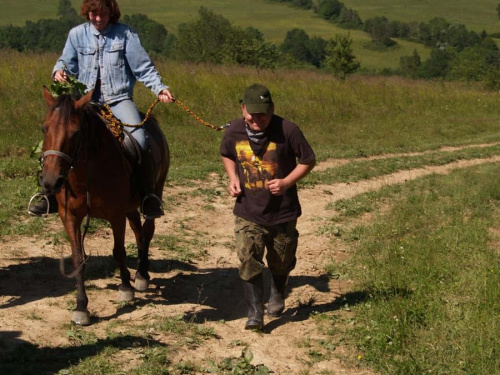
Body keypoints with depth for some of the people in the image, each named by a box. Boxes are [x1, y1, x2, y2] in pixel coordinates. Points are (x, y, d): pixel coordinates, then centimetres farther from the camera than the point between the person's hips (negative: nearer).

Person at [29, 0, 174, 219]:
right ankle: (53, 195, 1)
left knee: (139, 139, -26)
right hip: (87, 100, 3)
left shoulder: (125, 34, 1)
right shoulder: (77, 34, 7)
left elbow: (143, 68, 1)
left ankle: (149, 197, -14)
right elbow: (68, 63, 14)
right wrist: (59, 71, -9)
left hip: (119, 99, -2)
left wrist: (159, 88, -12)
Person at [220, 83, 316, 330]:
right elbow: (227, 155, 15)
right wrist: (233, 178, -3)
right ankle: (255, 313, -3)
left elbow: (308, 160, -7)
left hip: (283, 212, -1)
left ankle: (277, 296, 48)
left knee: (281, 263, 18)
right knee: (249, 262, -13)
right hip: (248, 212, 1)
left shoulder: (287, 131, -18)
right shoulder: (234, 131, -8)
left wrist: (287, 182, -20)